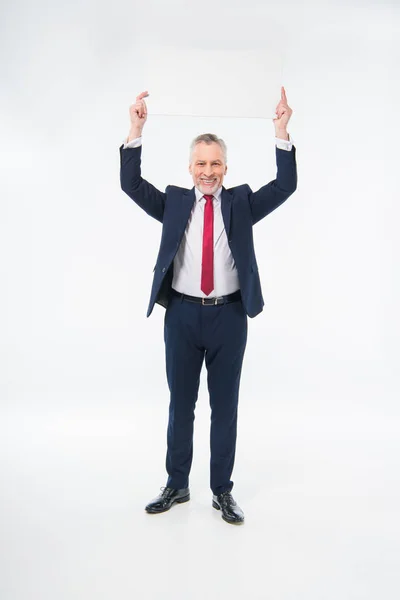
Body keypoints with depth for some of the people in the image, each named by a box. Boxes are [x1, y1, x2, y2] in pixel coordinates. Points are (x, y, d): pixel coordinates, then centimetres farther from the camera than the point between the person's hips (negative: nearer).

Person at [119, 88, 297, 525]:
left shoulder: (242, 202, 7)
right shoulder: (174, 202, 8)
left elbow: (285, 185, -3)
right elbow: (131, 184, -1)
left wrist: (281, 132, -12)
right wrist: (136, 129, -10)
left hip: (229, 316, 0)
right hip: (182, 314, 1)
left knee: (225, 406, 8)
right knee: (180, 404, 11)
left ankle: (222, 491, 22)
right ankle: (177, 485, 27)